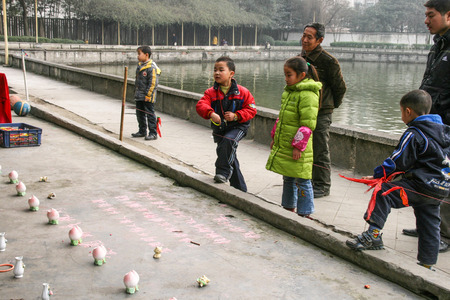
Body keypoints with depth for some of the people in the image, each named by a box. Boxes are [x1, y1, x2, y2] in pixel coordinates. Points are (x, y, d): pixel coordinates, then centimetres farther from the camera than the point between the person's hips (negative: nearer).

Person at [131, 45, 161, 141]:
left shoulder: (151, 67, -15)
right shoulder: (140, 66, 13)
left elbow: (153, 83, -18)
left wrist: (148, 94, -19)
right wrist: (136, 92, 20)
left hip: (148, 97, -9)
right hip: (139, 96, 9)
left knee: (150, 114, -4)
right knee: (140, 114, 15)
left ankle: (153, 133, 2)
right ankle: (142, 131, 26)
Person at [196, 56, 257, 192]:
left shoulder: (242, 92, -7)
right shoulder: (211, 92, -3)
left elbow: (251, 109, -5)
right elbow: (201, 105, -20)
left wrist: (236, 116, -21)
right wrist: (211, 113, -42)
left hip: (238, 126, -4)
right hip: (219, 128, 4)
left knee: (228, 141, -36)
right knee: (226, 153, 10)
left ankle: (223, 172, -24)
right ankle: (239, 188, 25)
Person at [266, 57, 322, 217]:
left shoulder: (308, 95, -18)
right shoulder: (288, 91, 12)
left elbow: (308, 124, -21)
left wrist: (298, 146, -21)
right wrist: (275, 138, 22)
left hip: (298, 149, -9)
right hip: (283, 146, 9)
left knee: (302, 181, 1)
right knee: (287, 179, 21)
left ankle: (304, 213, 11)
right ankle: (289, 208, 36)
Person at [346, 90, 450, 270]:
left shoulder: (414, 134, -11)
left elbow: (398, 161, -12)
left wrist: (377, 175, -3)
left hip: (422, 185, -9)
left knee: (383, 193, -14)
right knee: (429, 224, 15)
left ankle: (373, 235, -21)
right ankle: (427, 264, 23)